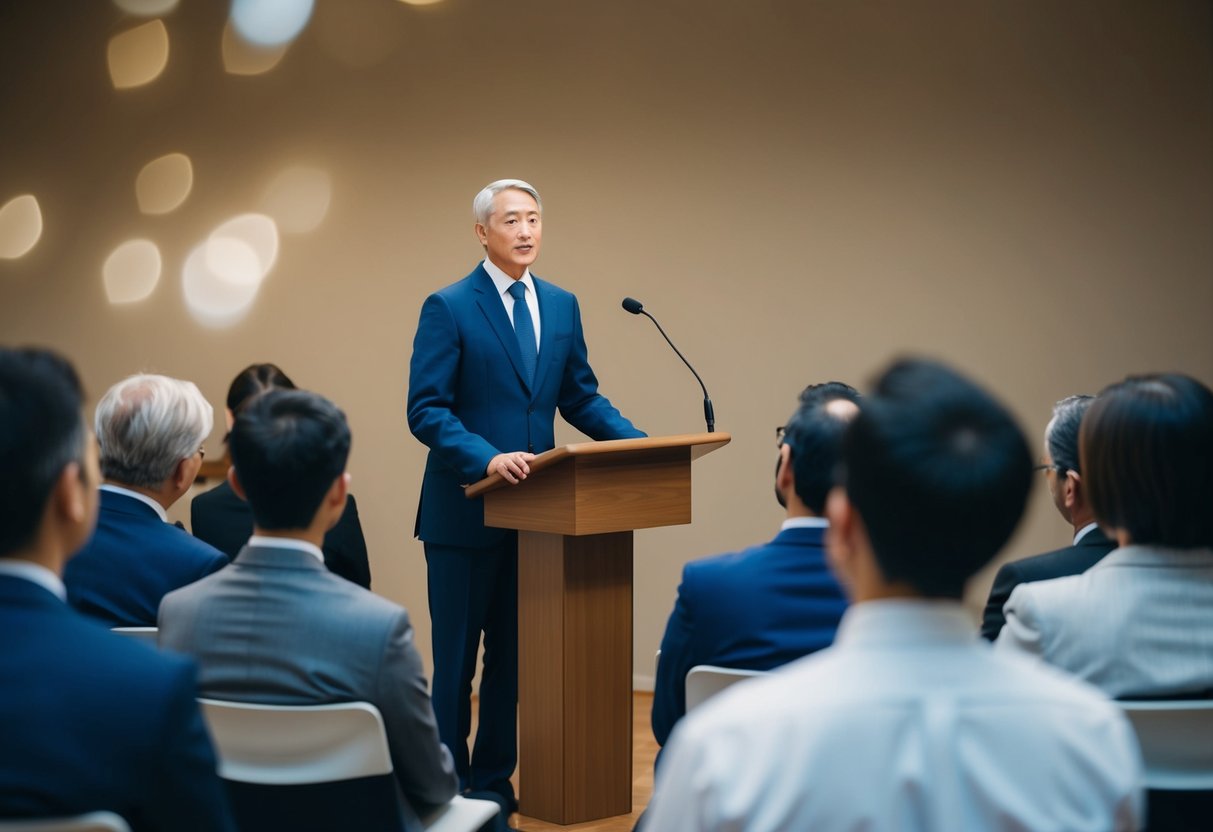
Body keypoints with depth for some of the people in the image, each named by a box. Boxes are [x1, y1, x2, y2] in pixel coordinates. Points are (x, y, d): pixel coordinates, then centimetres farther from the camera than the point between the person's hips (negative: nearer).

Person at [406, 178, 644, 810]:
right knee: (457, 657, 4)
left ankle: (494, 778, 22)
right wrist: (487, 458, -28)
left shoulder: (561, 306, 10)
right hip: (465, 512, -5)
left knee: (513, 655, 12)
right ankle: (449, 782, 14)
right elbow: (426, 409, -14)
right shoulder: (448, 308, -8)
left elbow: (581, 398, 13)